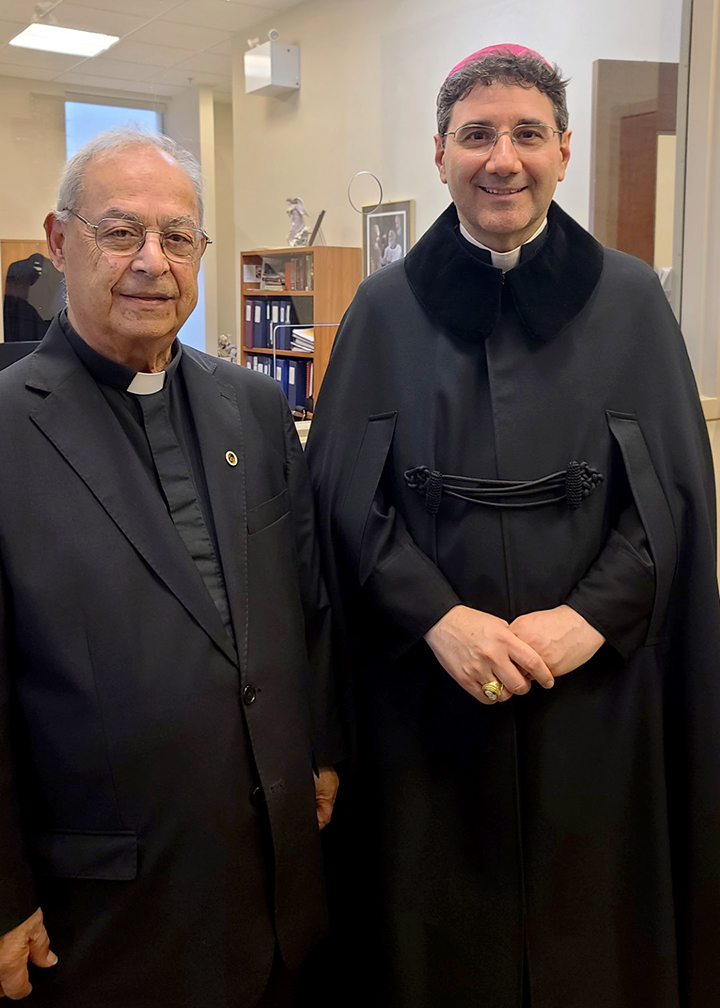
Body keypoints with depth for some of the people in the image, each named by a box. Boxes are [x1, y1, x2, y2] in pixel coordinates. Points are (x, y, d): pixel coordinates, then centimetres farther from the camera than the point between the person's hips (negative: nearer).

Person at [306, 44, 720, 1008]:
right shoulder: (387, 307, 2)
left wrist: (589, 616, -14)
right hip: (425, 696, 0)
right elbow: (344, 494, -1)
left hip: (594, 701, 1)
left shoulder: (631, 301, 1)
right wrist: (438, 617, -14)